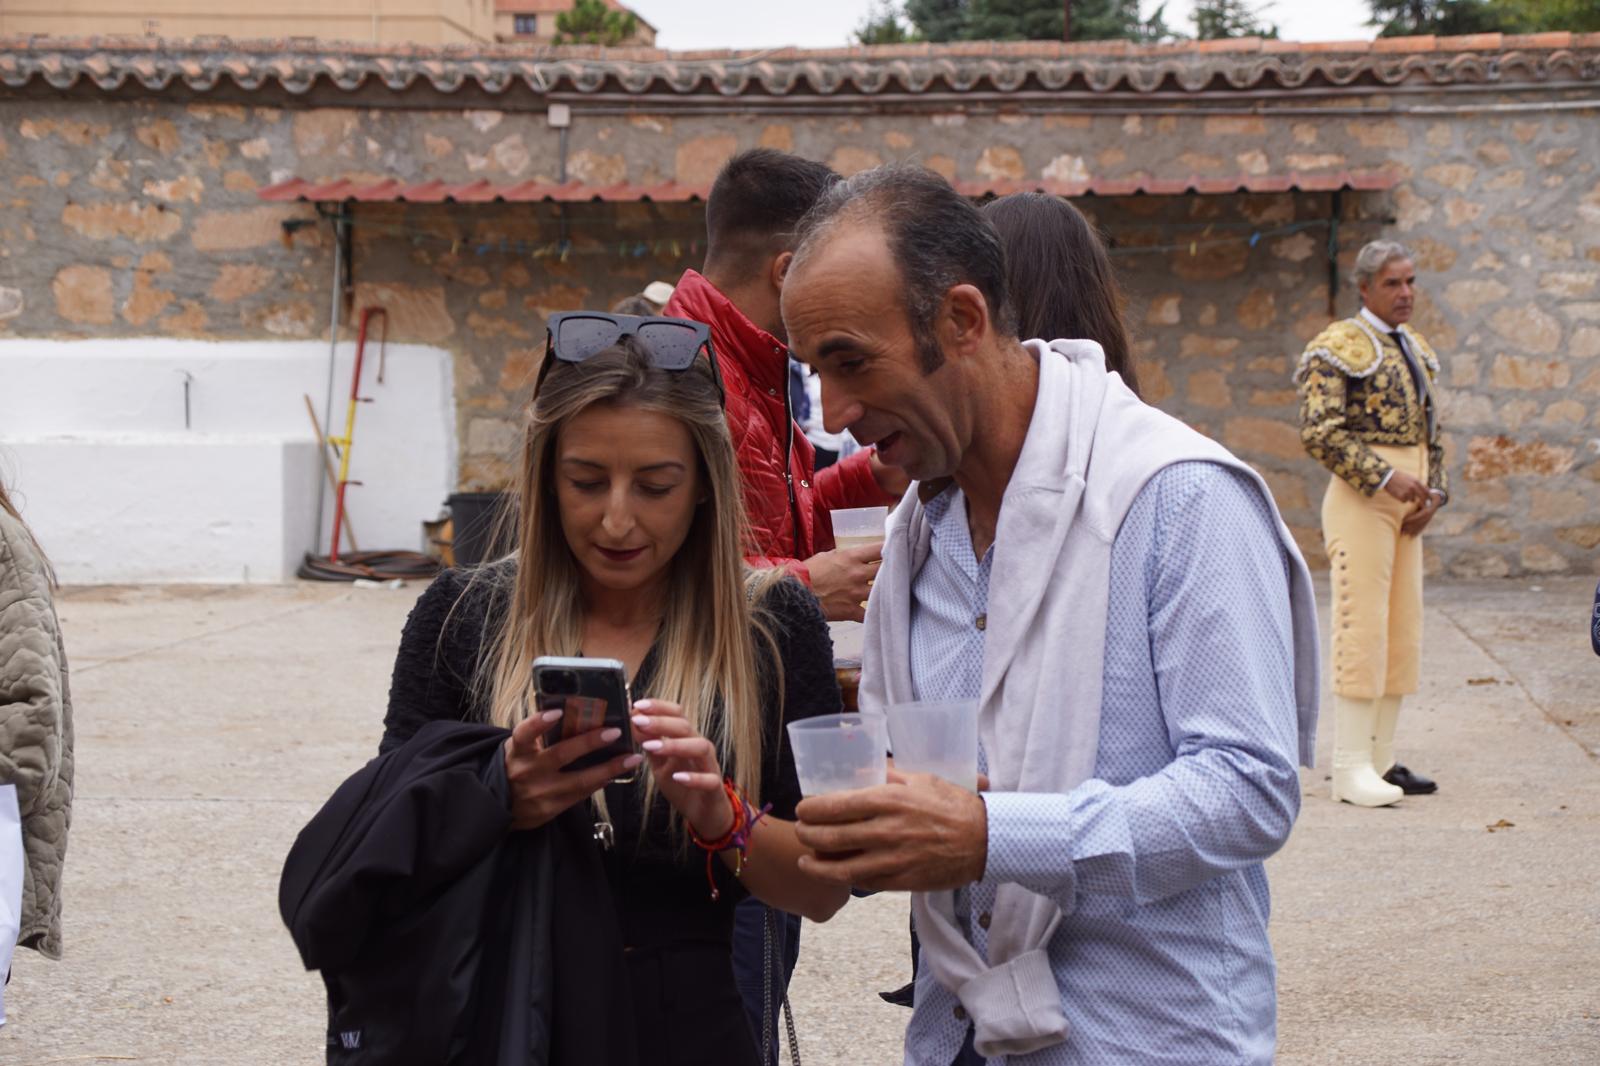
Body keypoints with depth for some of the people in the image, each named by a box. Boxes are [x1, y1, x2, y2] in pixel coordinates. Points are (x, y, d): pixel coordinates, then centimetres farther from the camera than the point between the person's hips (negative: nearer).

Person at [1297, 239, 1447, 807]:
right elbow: (1319, 431, -17)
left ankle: (1381, 759, 14)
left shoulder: (1415, 350, 17)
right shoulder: (1341, 347, -7)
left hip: (1405, 503, 8)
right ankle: (1350, 768, -7)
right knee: (1361, 627, -10)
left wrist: (1433, 491, 5)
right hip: (1359, 499, -8)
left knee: (1404, 632, 7)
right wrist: (1386, 478, -20)